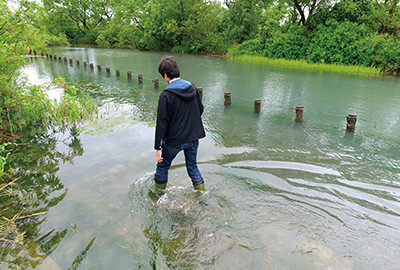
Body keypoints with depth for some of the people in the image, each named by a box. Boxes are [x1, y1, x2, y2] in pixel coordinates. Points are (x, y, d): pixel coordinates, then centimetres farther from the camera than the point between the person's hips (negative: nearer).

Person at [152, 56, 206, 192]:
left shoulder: (165, 95, -18)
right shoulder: (193, 88, -1)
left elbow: (162, 123, -18)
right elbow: (200, 110, 10)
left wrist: (158, 147, -12)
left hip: (174, 140, -5)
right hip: (193, 138, 5)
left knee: (163, 165, 19)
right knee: (192, 166, 22)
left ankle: (158, 190, 37)